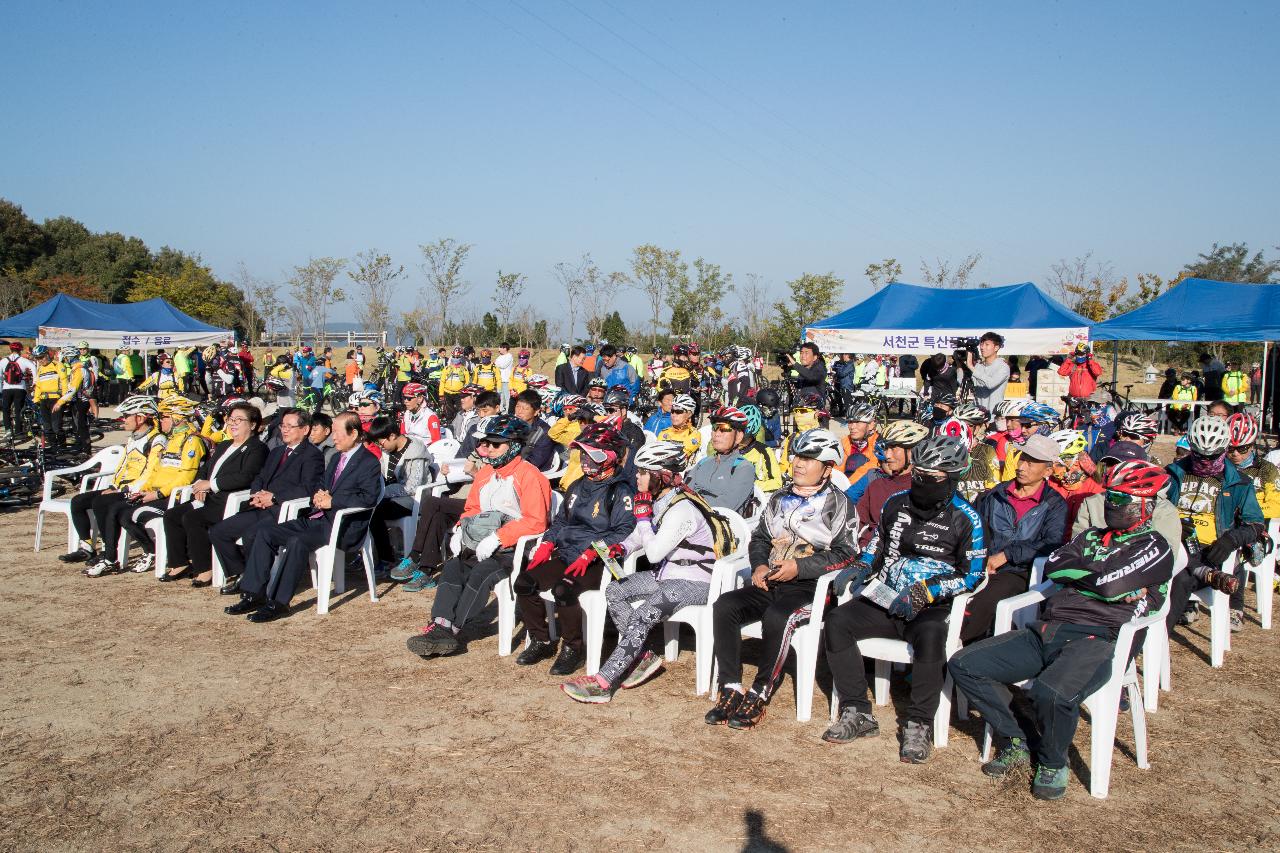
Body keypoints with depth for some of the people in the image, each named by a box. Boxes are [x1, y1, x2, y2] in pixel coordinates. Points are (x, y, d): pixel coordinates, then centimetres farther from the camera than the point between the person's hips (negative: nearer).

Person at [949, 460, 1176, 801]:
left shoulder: (1155, 547, 4)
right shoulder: (1092, 536, 26)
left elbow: (1112, 586, -13)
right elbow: (1053, 567, 9)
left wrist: (1078, 572, 4)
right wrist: (1101, 575, 0)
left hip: (1095, 639, -7)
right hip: (1045, 630, 7)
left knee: (1052, 694, -38)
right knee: (964, 665, -5)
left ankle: (1053, 763, -5)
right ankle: (1015, 743, 8)